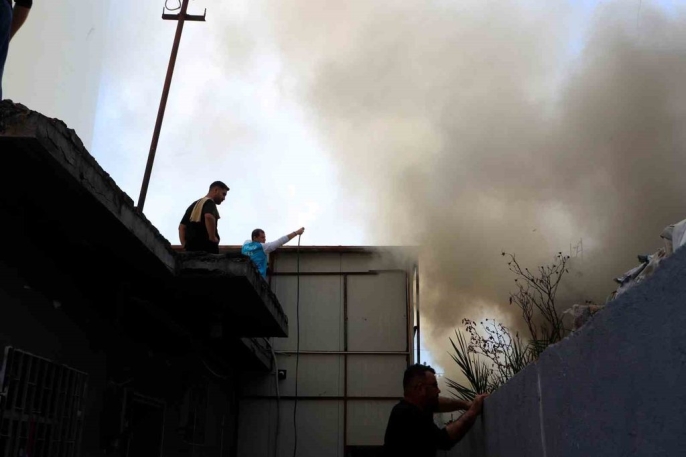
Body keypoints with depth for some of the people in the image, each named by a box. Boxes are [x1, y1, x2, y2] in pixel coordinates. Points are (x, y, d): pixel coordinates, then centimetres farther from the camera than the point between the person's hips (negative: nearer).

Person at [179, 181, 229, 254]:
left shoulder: (194, 205, 23)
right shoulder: (209, 203, -4)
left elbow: (182, 227, 22)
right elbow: (208, 217, -28)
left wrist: (185, 245, 13)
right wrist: (212, 237, -17)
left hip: (191, 249, 8)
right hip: (206, 249, -8)